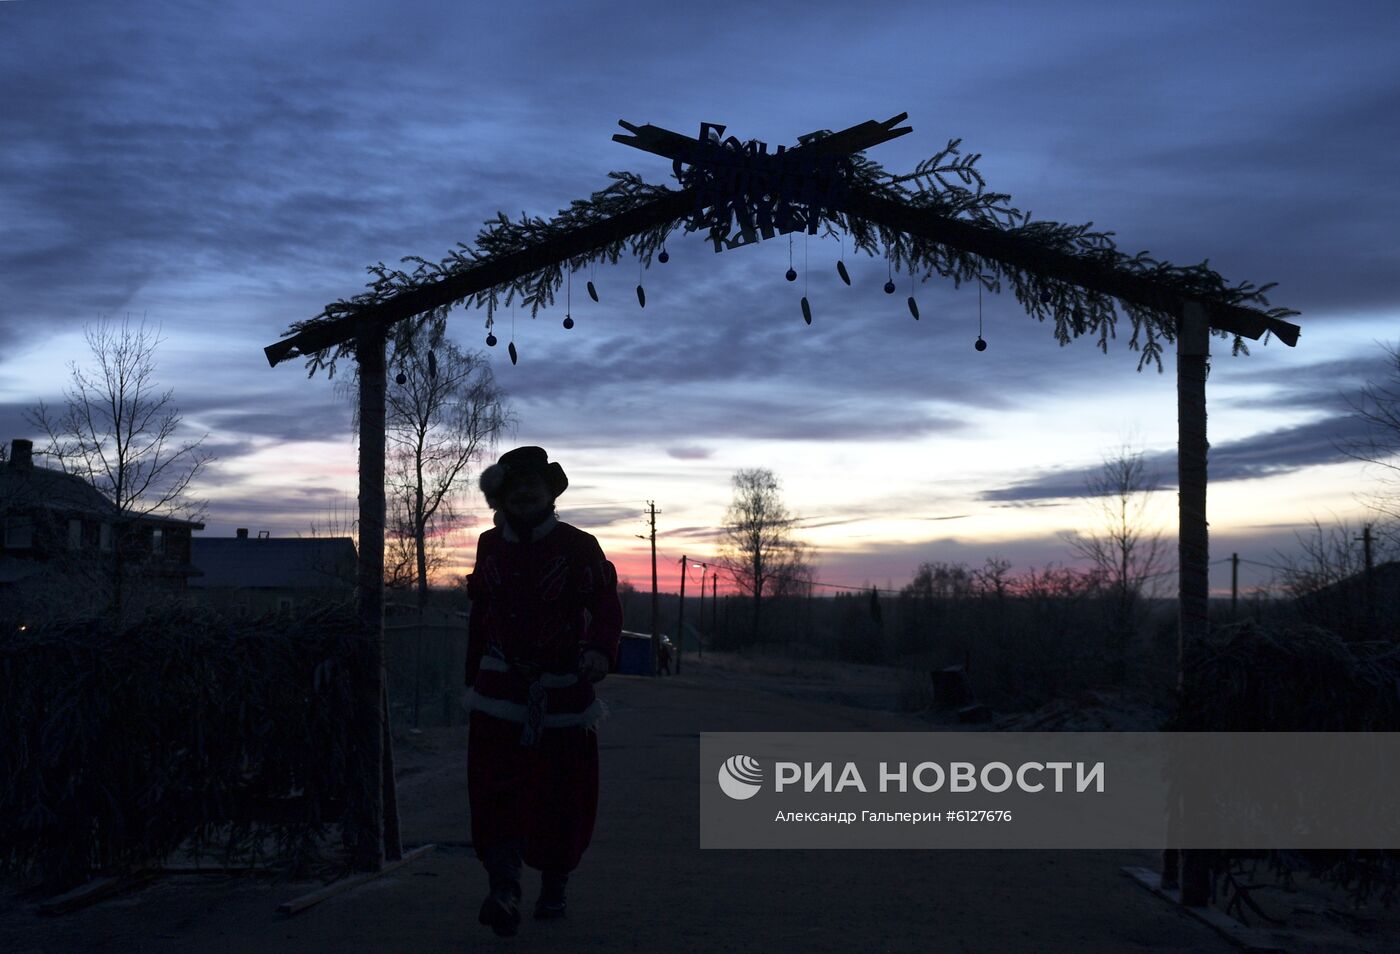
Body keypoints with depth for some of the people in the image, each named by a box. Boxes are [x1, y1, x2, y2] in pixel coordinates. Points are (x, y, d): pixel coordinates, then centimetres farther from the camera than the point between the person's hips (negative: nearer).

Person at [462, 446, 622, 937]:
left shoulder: (578, 546, -6)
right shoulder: (490, 545, 7)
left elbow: (606, 604, -16)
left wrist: (601, 649, -36)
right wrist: (472, 678, 17)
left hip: (563, 689, -2)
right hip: (500, 689, 2)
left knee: (563, 796, 6)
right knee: (495, 790, -14)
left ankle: (553, 888, 26)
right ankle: (503, 892, -18)